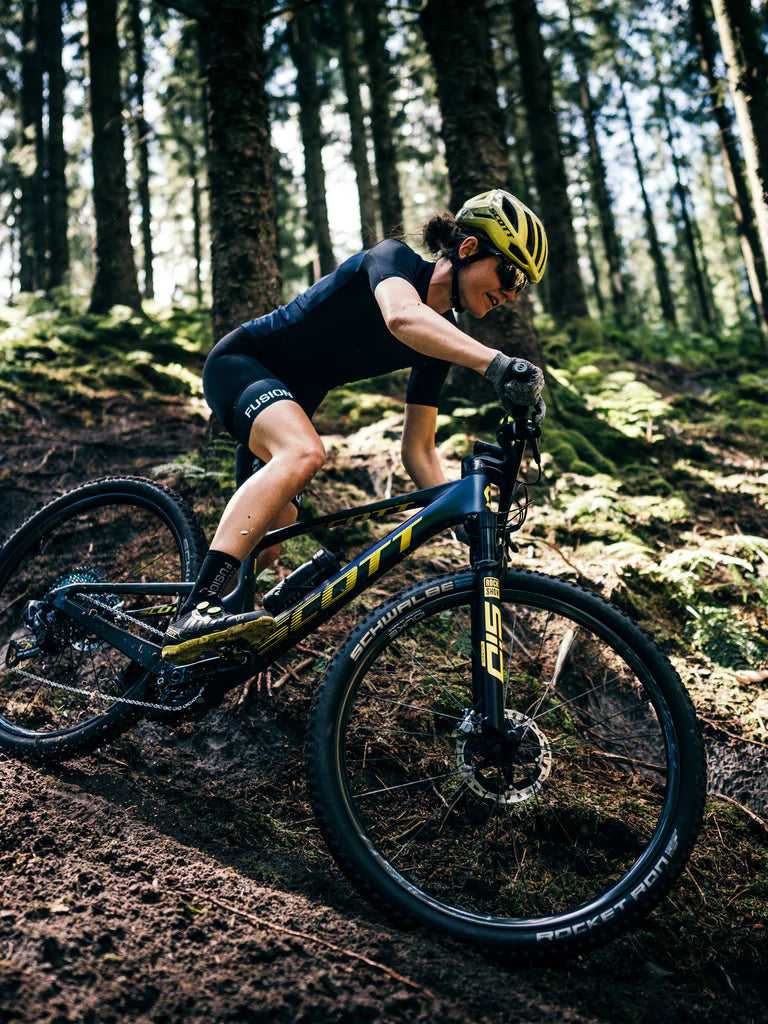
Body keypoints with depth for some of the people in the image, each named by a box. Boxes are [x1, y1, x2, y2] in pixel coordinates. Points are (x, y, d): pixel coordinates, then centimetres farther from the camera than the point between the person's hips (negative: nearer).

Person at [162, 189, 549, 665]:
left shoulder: (444, 335, -3)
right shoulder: (392, 257, -21)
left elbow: (419, 449, -3)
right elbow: (401, 317, -48)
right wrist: (496, 363, -61)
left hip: (290, 400, 8)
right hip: (241, 362, -8)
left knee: (266, 546, 9)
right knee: (304, 451, -38)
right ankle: (196, 612, -43)